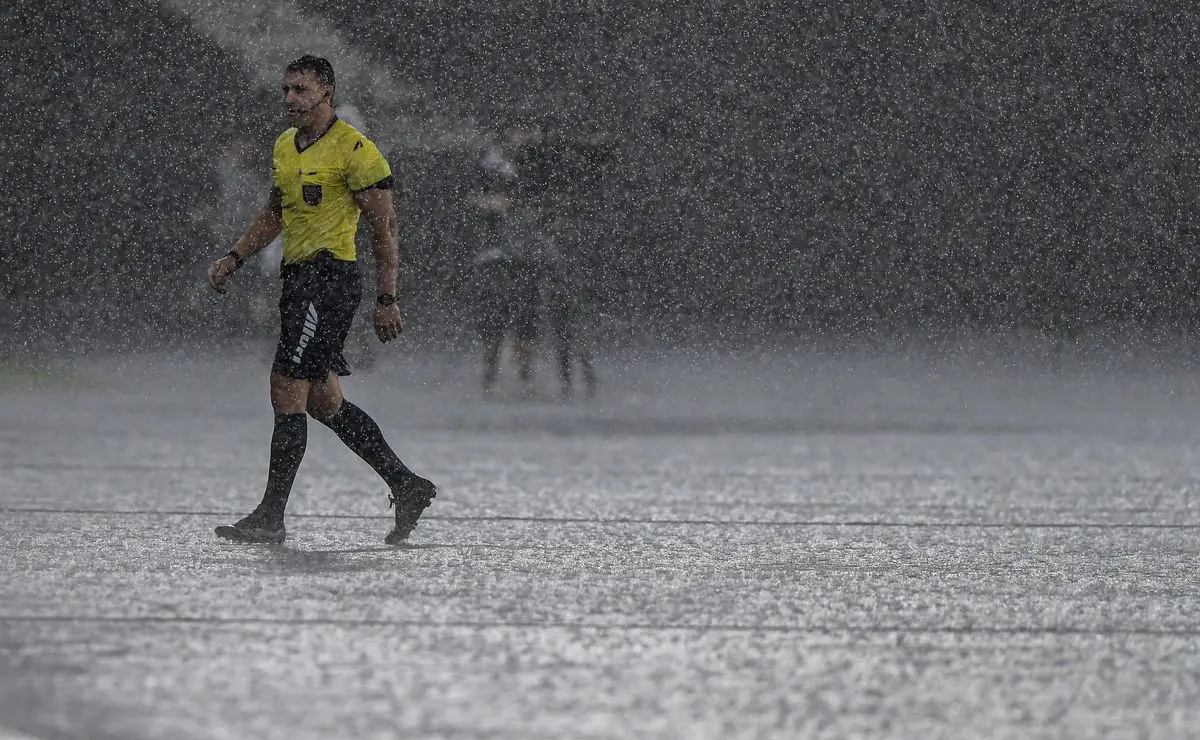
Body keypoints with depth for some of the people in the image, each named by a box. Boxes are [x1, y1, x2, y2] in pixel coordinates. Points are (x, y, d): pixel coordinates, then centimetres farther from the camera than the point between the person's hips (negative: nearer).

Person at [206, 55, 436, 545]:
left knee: (287, 390, -12)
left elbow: (384, 225, -11)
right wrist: (235, 258, 17)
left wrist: (386, 299, -14)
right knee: (322, 400, 10)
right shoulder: (285, 146, 15)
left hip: (331, 276, -9)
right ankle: (407, 486, 20)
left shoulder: (354, 150, -11)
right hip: (300, 279, 9)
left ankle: (270, 518, -10)